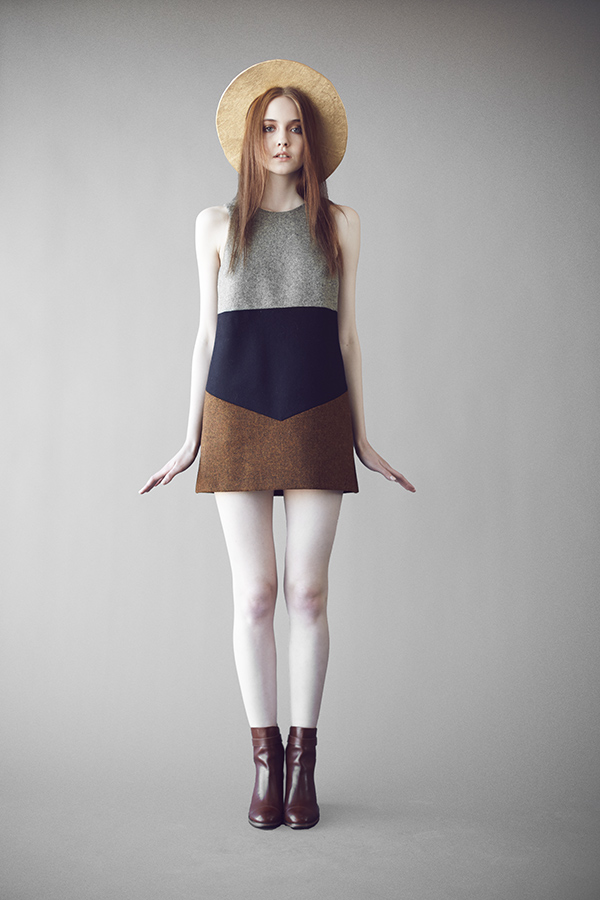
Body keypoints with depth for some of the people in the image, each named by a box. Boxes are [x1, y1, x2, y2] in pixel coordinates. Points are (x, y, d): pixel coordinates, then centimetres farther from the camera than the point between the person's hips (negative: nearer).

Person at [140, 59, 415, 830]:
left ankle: (304, 764, 14)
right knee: (254, 593, 0)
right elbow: (206, 334, 11)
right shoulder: (217, 224, 11)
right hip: (238, 415, 0)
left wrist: (361, 438, 8)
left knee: (308, 592, 0)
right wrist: (190, 439, 7)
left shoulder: (338, 224, 11)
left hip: (317, 418, 0)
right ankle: (266, 763, 14)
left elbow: (346, 334, 10)